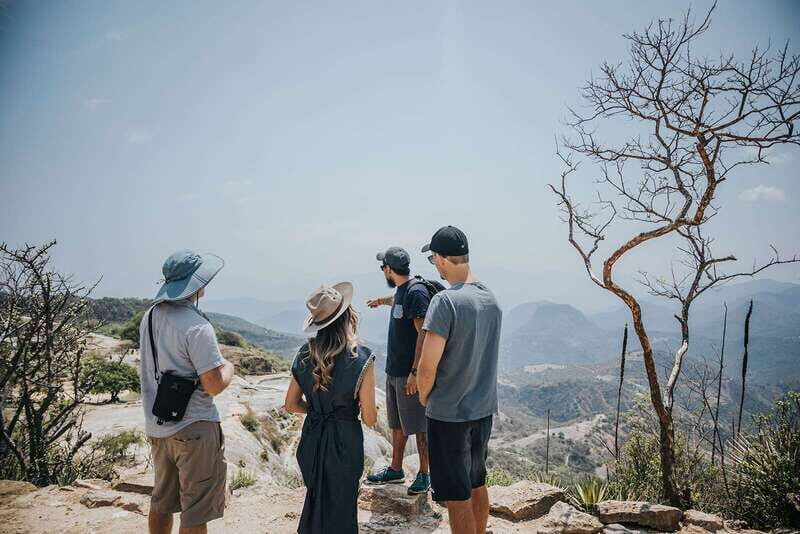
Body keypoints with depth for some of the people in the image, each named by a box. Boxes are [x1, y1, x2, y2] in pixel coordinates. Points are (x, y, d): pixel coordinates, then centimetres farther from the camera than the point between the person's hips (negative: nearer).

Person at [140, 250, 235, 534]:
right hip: (194, 428, -8)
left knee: (162, 503, 22)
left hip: (157, 426, 8)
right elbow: (214, 385, -22)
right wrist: (228, 367, -2)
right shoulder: (196, 326, -22)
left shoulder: (150, 317, 5)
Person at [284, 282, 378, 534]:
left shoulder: (305, 355, -6)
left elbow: (291, 405, 4)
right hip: (344, 443, -4)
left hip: (311, 440, 4)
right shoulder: (361, 359, -20)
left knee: (315, 499, 27)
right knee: (341, 509, 16)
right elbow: (369, 419, -15)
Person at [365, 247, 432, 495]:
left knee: (418, 427, 4)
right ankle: (395, 470, 32)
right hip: (394, 370, 9)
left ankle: (424, 475, 18)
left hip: (411, 373, -9)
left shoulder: (416, 292, -19)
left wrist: (415, 372, -26)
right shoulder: (402, 290, 10)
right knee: (397, 424, 19)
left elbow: (423, 333, -24)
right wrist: (382, 300, 56)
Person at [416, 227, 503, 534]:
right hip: (483, 409, 8)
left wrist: (423, 395, -3)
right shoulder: (492, 300, 3)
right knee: (477, 485, 23)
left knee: (457, 497, 6)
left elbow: (427, 367, -22)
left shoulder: (445, 301, -21)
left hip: (449, 413, -7)